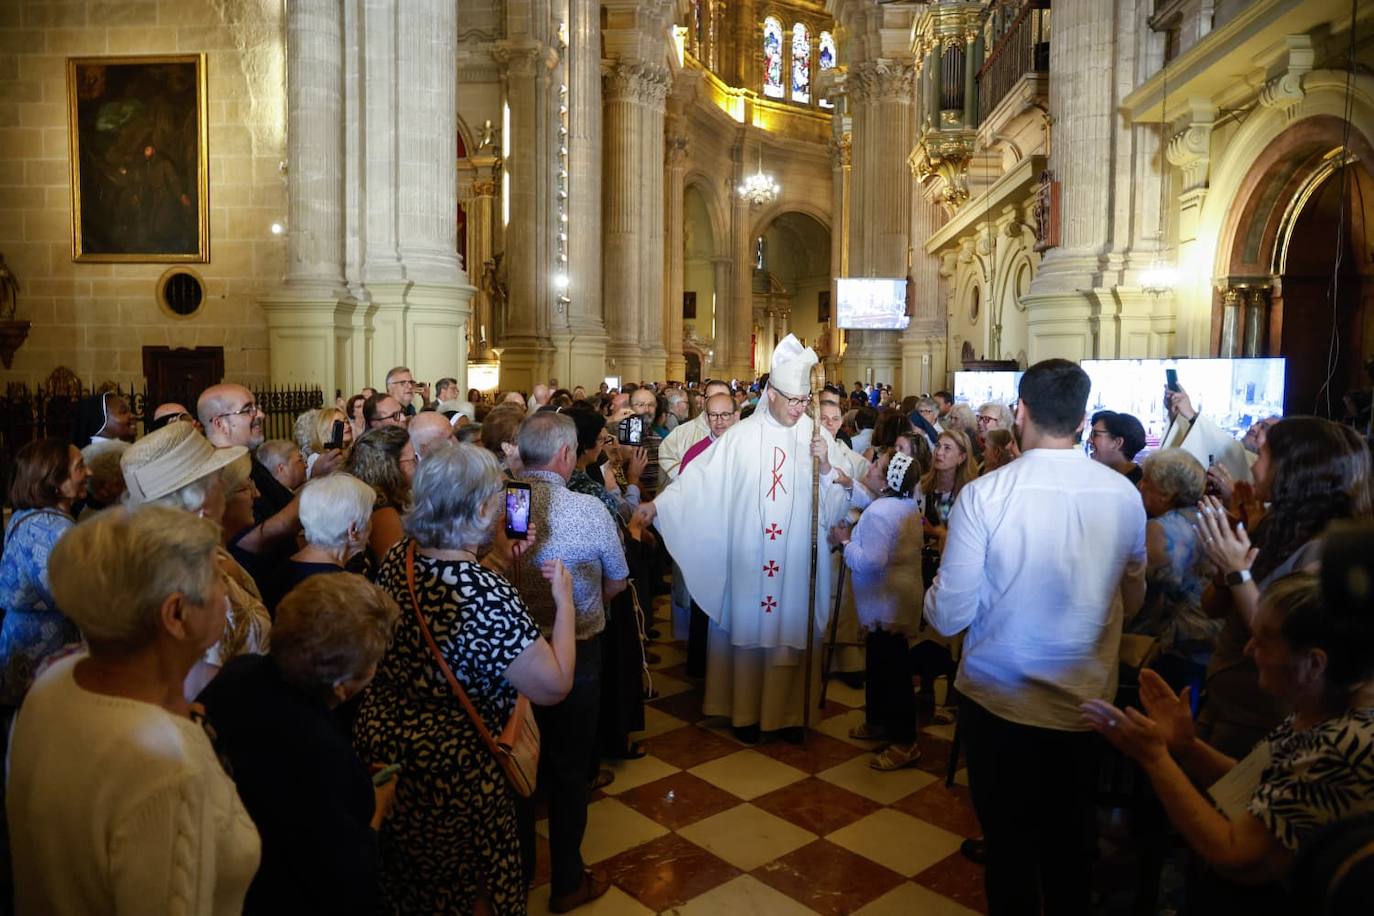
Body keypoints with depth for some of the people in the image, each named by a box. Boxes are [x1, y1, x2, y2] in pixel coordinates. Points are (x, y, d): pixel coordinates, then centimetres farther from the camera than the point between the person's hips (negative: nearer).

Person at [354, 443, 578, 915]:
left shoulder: (397, 559, -7)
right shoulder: (487, 593, -30)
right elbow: (552, 686, -24)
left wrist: (499, 558, 6)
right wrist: (564, 602, -13)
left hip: (377, 740, 7)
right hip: (449, 766, -7)